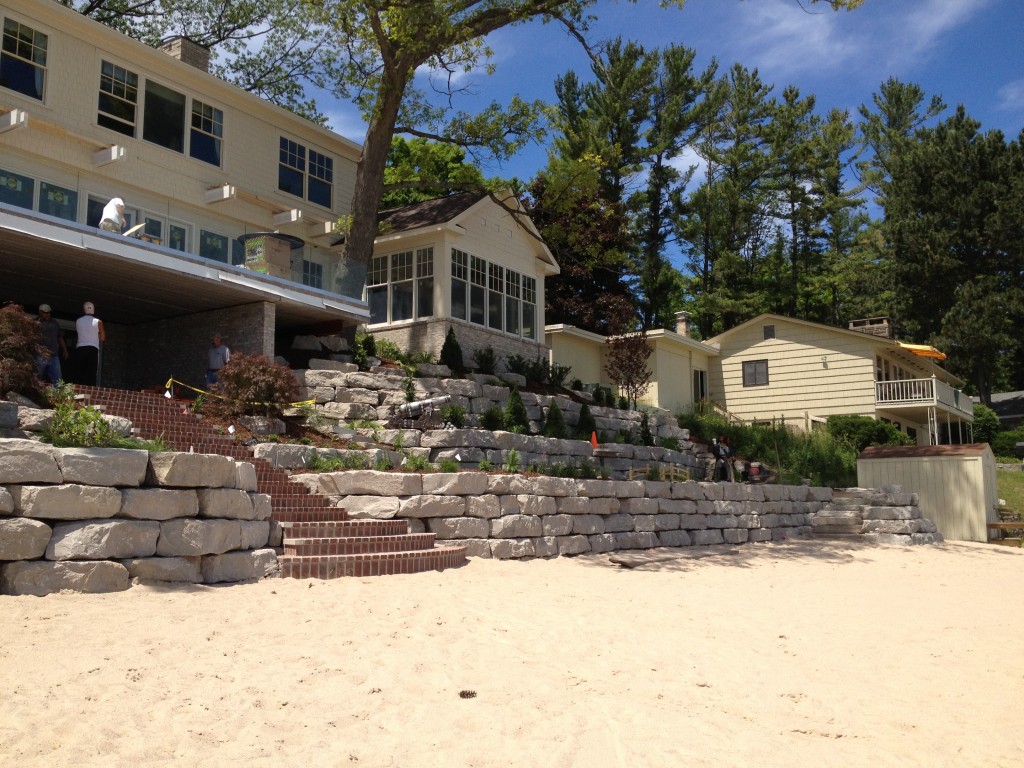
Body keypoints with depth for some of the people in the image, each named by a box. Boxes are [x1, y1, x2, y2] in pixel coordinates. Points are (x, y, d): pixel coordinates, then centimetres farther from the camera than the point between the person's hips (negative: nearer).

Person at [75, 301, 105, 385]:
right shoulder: (98, 322, 0)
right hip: (93, 349, -2)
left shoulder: (78, 321, 7)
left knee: (81, 373, 3)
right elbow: (103, 338, 5)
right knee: (91, 374, -7)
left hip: (80, 349, 2)